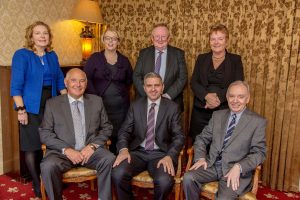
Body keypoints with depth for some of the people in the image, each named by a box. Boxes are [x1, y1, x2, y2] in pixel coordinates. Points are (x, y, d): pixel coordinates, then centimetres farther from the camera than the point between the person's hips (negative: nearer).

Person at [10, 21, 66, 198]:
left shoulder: (52, 56, 9)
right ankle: (37, 185, 21)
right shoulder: (21, 55, -7)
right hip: (31, 108, -5)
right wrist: (21, 109, -18)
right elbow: (16, 85, -12)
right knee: (32, 146, 5)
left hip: (52, 106, 5)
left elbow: (60, 81, 13)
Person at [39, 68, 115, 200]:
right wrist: (66, 150, -13)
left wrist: (93, 145, -9)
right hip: (62, 152, 0)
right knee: (48, 166, -31)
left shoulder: (96, 101, 11)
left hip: (90, 150, 1)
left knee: (110, 160, -28)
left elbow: (106, 128, 10)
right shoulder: (52, 104, 7)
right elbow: (45, 133, 1)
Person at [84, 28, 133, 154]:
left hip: (120, 106, 2)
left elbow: (129, 80, 20)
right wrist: (95, 96, -10)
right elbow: (86, 78, -3)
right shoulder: (95, 58, 3)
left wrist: (123, 92, 9)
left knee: (117, 136, 5)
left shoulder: (124, 60, 9)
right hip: (99, 104, -2)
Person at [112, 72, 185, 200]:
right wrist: (123, 149, -15)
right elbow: (125, 131, 6)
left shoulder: (173, 108, 3)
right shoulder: (135, 106, 9)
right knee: (117, 174, -26)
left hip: (161, 154, -1)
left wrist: (169, 156, -20)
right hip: (138, 152, 2)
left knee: (165, 181, -31)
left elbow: (179, 136, -2)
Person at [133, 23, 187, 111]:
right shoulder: (144, 53, 4)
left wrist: (168, 95, -15)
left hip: (171, 103, -1)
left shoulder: (178, 54, 1)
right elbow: (136, 76, 0)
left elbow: (183, 77, -4)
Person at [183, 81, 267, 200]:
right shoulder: (217, 115, 13)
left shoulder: (258, 122, 0)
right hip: (211, 164, 4)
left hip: (237, 170, -3)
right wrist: (200, 158, -6)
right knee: (188, 177, -23)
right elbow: (202, 138, 13)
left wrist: (238, 167, -21)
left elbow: (259, 153, -6)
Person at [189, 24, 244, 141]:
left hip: (225, 110, -1)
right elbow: (193, 82, 3)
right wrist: (207, 96, -15)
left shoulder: (235, 60, 5)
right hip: (200, 110, 2)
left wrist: (219, 97, -17)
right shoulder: (201, 58, 11)